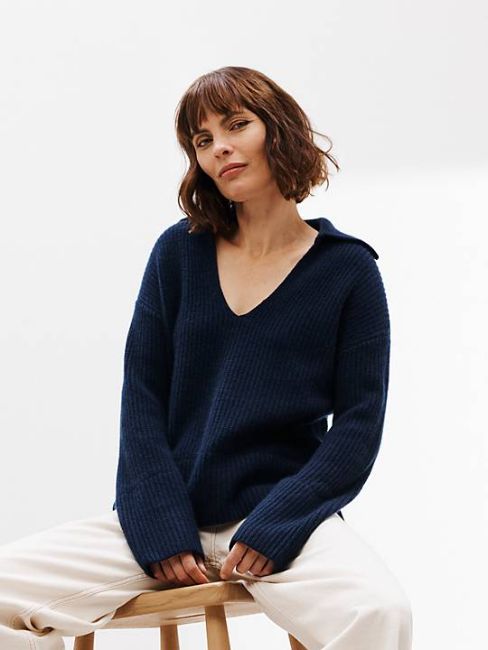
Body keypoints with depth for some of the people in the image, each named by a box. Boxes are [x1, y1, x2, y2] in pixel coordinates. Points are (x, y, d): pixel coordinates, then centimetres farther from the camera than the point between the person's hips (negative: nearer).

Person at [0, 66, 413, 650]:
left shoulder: (348, 269, 3)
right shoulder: (180, 251, 8)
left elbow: (358, 425, 0)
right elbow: (142, 398, 5)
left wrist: (273, 530, -12)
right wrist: (163, 534, -8)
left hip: (282, 513, -2)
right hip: (164, 517, 3)